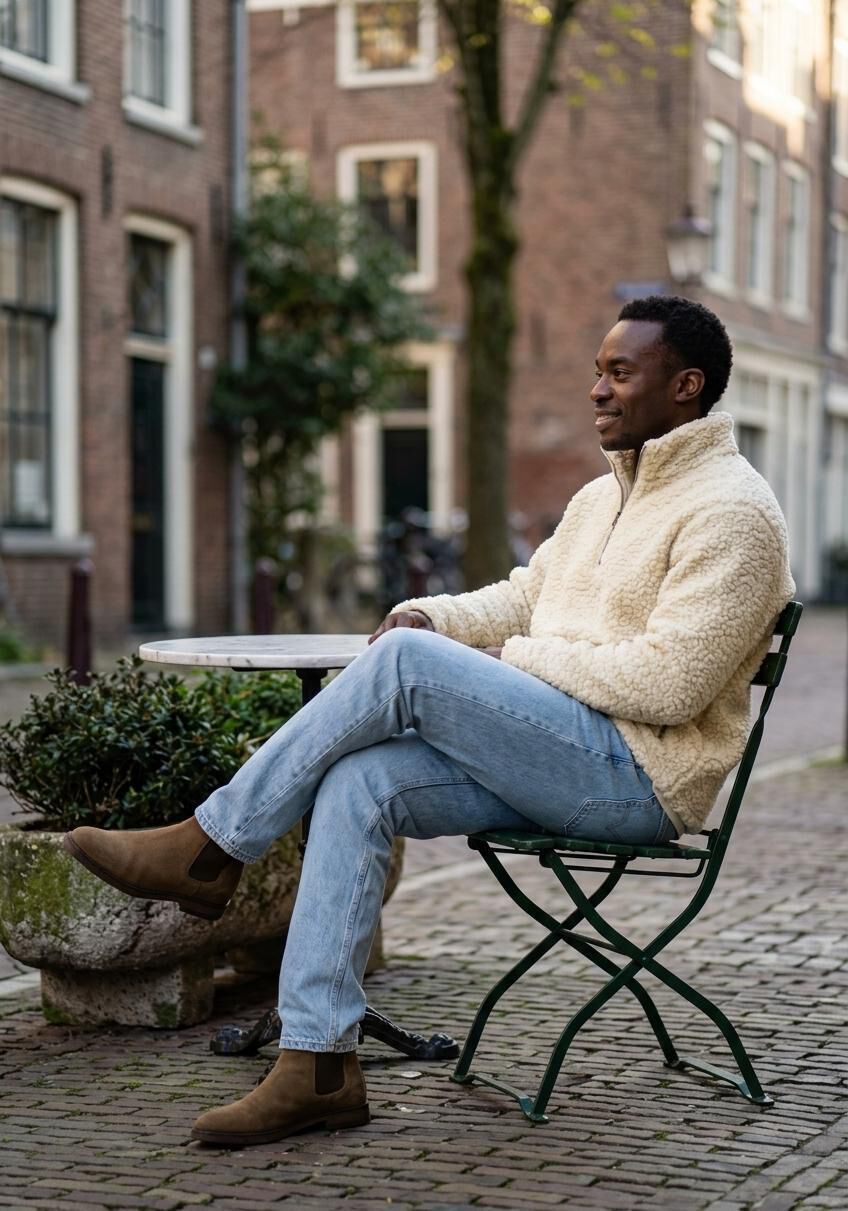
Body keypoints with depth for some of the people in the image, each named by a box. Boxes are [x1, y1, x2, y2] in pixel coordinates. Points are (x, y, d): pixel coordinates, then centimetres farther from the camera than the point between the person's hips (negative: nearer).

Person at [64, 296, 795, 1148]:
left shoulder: (731, 510, -9)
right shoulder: (603, 495, 21)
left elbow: (669, 683, -19)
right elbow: (521, 597, 25)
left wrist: (514, 657, -12)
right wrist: (430, 617, 3)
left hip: (639, 774, -9)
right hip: (560, 761, 9)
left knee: (407, 663, -24)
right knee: (358, 782, -16)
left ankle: (209, 851, -11)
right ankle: (318, 1064, -17)